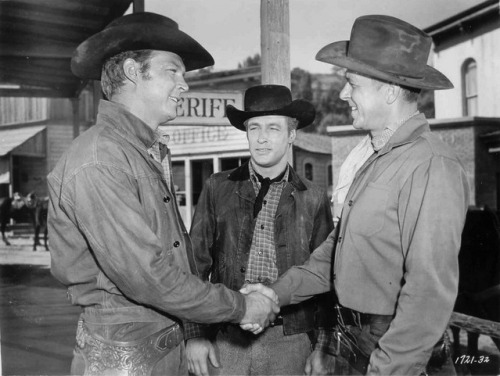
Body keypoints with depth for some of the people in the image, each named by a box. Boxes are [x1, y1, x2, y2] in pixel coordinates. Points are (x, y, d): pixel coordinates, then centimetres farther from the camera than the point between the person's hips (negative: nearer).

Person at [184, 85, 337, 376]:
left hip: (290, 341, 0)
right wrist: (194, 334, -2)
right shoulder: (217, 188, 0)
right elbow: (196, 263, 1)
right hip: (224, 339, 0)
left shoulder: (314, 198, 0)